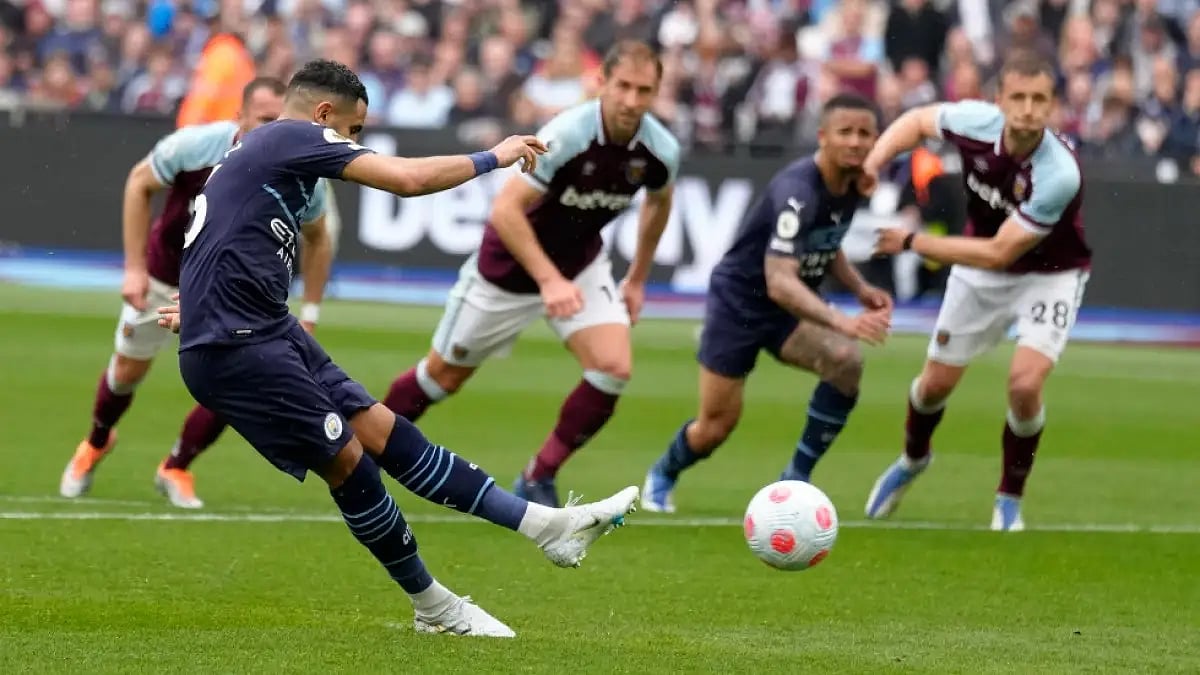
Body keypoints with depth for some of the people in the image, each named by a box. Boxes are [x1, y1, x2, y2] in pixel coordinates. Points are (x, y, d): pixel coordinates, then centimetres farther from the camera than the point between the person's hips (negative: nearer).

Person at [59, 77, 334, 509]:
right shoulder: (195, 145, -32)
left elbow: (317, 240, -5)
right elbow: (139, 183, -13)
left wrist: (310, 316, -8)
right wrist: (134, 267, -15)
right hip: (165, 269, -1)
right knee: (128, 370, 12)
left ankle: (176, 469, 14)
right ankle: (96, 444, 45)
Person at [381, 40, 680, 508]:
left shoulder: (660, 150, -16)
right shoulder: (566, 135, -33)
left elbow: (659, 202, 9)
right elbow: (505, 209, -33)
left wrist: (637, 280, 14)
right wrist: (549, 280, -39)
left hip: (581, 264, 4)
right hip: (511, 264, -4)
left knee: (614, 369, -18)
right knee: (444, 374, 9)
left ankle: (538, 481, -1)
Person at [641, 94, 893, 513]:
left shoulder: (853, 186, -6)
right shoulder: (798, 191, -31)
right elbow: (779, 281, -42)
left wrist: (860, 288, 0)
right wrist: (841, 322, -54)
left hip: (790, 307, 6)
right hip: (739, 301, -6)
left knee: (846, 361, -24)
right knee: (717, 425, 1)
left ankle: (796, 479, -9)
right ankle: (662, 477, 37)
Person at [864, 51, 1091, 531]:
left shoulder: (1059, 175, -37)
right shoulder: (976, 123, -24)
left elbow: (998, 253, -31)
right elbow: (917, 120, 0)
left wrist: (912, 243, -27)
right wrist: (872, 161, -17)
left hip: (1048, 275, -4)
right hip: (980, 274, 4)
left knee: (1024, 384, -23)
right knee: (936, 383, 12)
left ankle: (1010, 500, 2)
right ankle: (913, 460, 46)